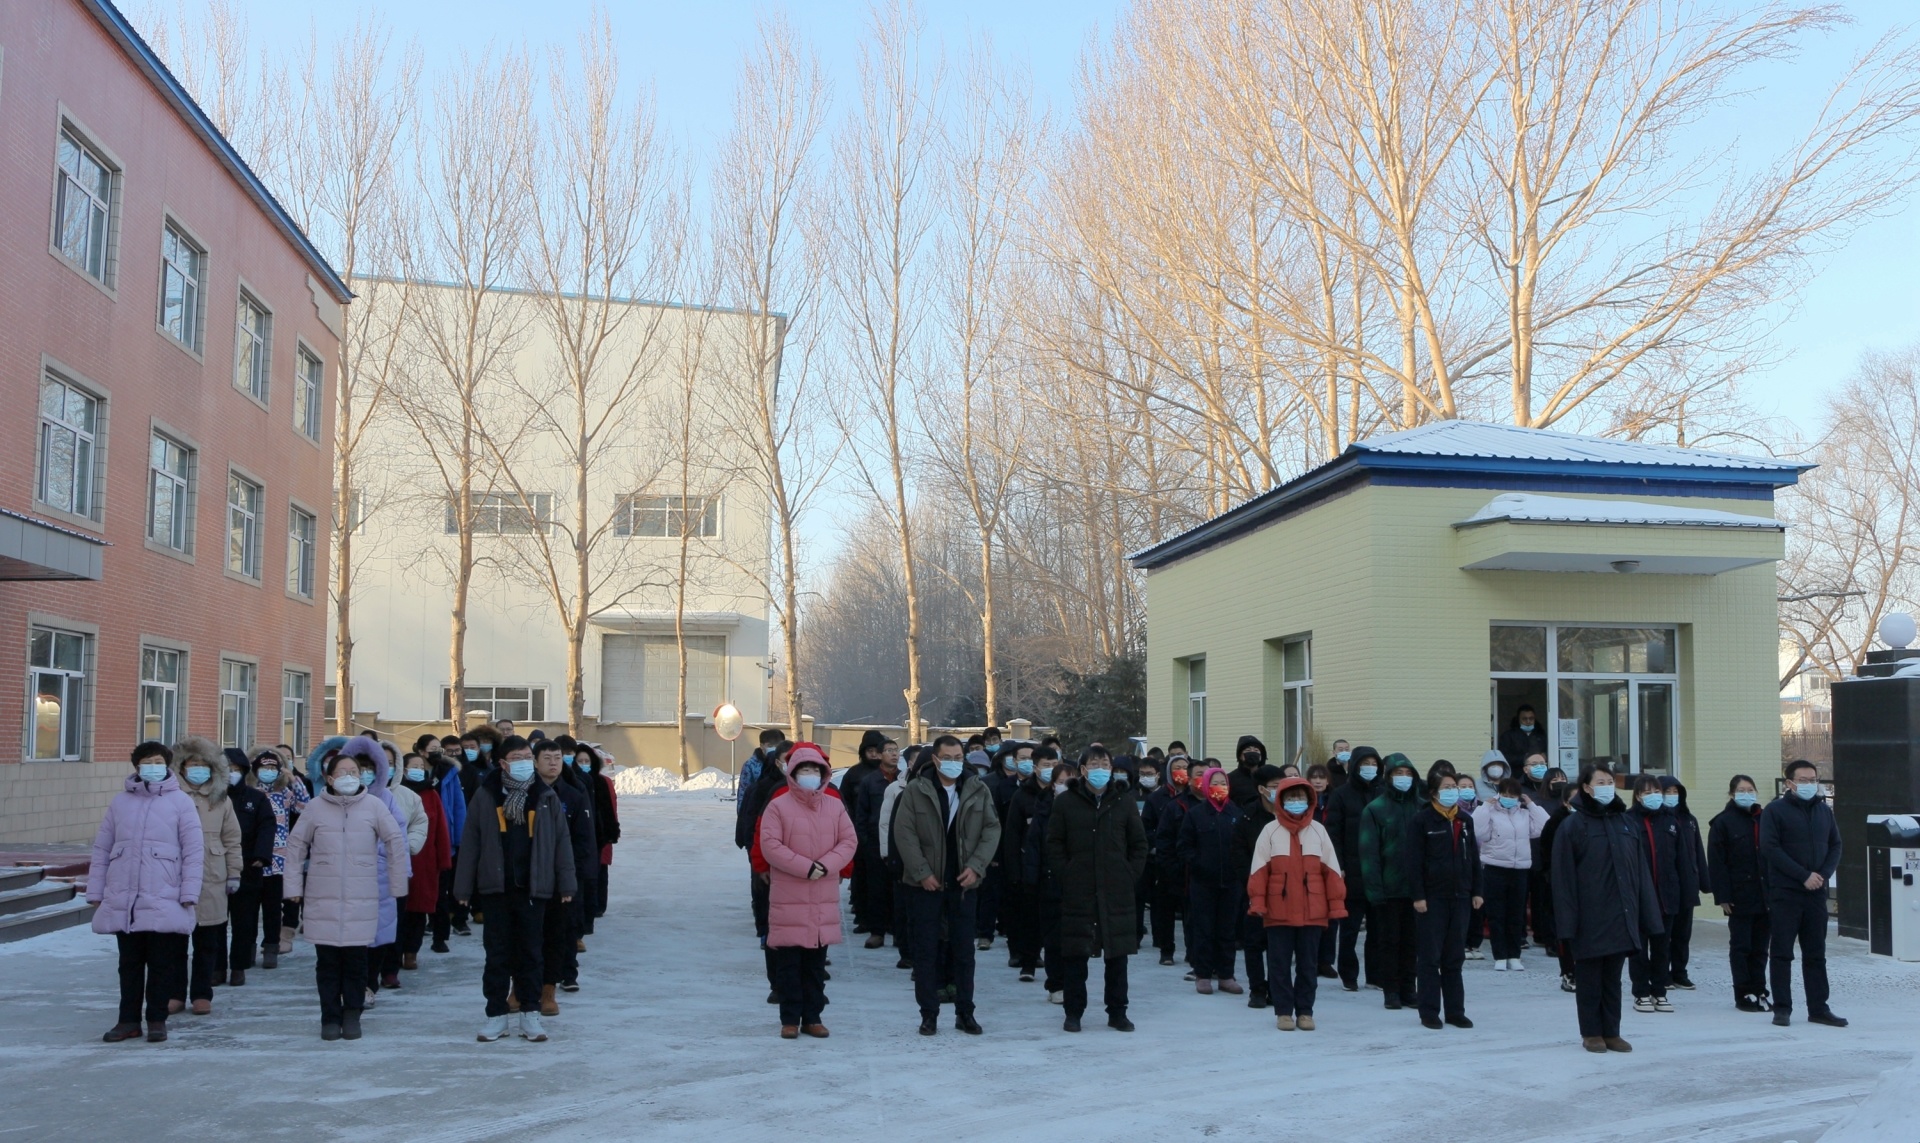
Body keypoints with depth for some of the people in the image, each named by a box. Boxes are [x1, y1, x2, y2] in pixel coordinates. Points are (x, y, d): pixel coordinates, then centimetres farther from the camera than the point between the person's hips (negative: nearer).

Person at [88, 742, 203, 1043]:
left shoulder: (181, 802, 0)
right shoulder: (120, 801, 9)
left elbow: (194, 852, -2)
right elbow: (101, 849, 11)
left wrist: (189, 895, -8)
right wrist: (95, 892, 6)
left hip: (164, 902, -3)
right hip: (122, 901, 3)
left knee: (161, 964, 4)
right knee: (129, 963, 11)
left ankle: (157, 1019, 15)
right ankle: (128, 1019, 20)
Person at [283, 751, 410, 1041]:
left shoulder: (373, 805, -2)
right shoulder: (316, 807, 0)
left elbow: (396, 841, 4)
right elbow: (296, 844, 7)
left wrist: (397, 884, 6)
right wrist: (294, 886, 5)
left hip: (362, 898, 0)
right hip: (323, 898, 0)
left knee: (356, 959, 2)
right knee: (327, 960, 5)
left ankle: (352, 1015, 15)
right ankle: (330, 1017, 15)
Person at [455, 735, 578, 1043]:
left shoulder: (546, 797, 4)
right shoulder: (485, 796, 1)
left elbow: (562, 841, 5)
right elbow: (470, 843, 2)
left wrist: (567, 883, 1)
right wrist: (463, 887, 0)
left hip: (534, 889, 1)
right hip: (495, 888, 0)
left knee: (530, 953, 7)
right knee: (497, 954, 5)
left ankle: (530, 1013, 16)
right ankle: (496, 1014, 14)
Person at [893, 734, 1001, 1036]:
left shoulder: (979, 790, 2)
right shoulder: (916, 790, -4)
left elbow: (992, 829, 2)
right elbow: (904, 832, -6)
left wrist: (976, 866, -9)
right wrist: (922, 872, -11)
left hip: (965, 882, 2)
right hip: (926, 883, -1)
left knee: (964, 949, 7)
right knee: (926, 950, 3)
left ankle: (965, 1012, 17)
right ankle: (929, 1014, 12)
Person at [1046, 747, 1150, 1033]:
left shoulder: (1123, 804, 7)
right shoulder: (1065, 803, 2)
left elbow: (1139, 844, 11)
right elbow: (1054, 845, 4)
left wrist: (1130, 875, 2)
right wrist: (1066, 875, -5)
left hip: (1117, 893, 2)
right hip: (1077, 894, -2)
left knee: (1118, 954, 6)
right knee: (1075, 954, 2)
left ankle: (1117, 1012, 16)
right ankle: (1073, 1012, 12)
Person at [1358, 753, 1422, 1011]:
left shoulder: (1423, 807, 5)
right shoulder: (1375, 809, -3)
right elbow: (1369, 852, -6)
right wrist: (1374, 888, -13)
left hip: (1416, 887, 2)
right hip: (1388, 889, -2)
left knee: (1411, 940, 8)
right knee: (1389, 941, 5)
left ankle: (1408, 989, 18)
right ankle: (1391, 991, 13)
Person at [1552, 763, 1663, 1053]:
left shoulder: (1624, 822, 10)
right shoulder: (1573, 825, -7)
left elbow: (1640, 869, 10)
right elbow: (1563, 876, -10)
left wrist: (1647, 913, 5)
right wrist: (1567, 920, -15)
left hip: (1620, 916, 5)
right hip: (1590, 918, -5)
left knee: (1613, 977, 12)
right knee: (1589, 977, 5)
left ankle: (1611, 1032, 20)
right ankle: (1591, 1033, 15)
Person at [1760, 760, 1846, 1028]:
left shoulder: (1824, 810, 13)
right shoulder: (1775, 810, -4)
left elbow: (1835, 845, 13)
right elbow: (1770, 848, -11)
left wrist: (1824, 874, -5)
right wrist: (1804, 875, -15)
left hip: (1816, 892, 5)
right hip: (1784, 893, -5)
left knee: (1816, 953, 8)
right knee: (1781, 953, -1)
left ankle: (1818, 1008, 14)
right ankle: (1782, 1008, 4)